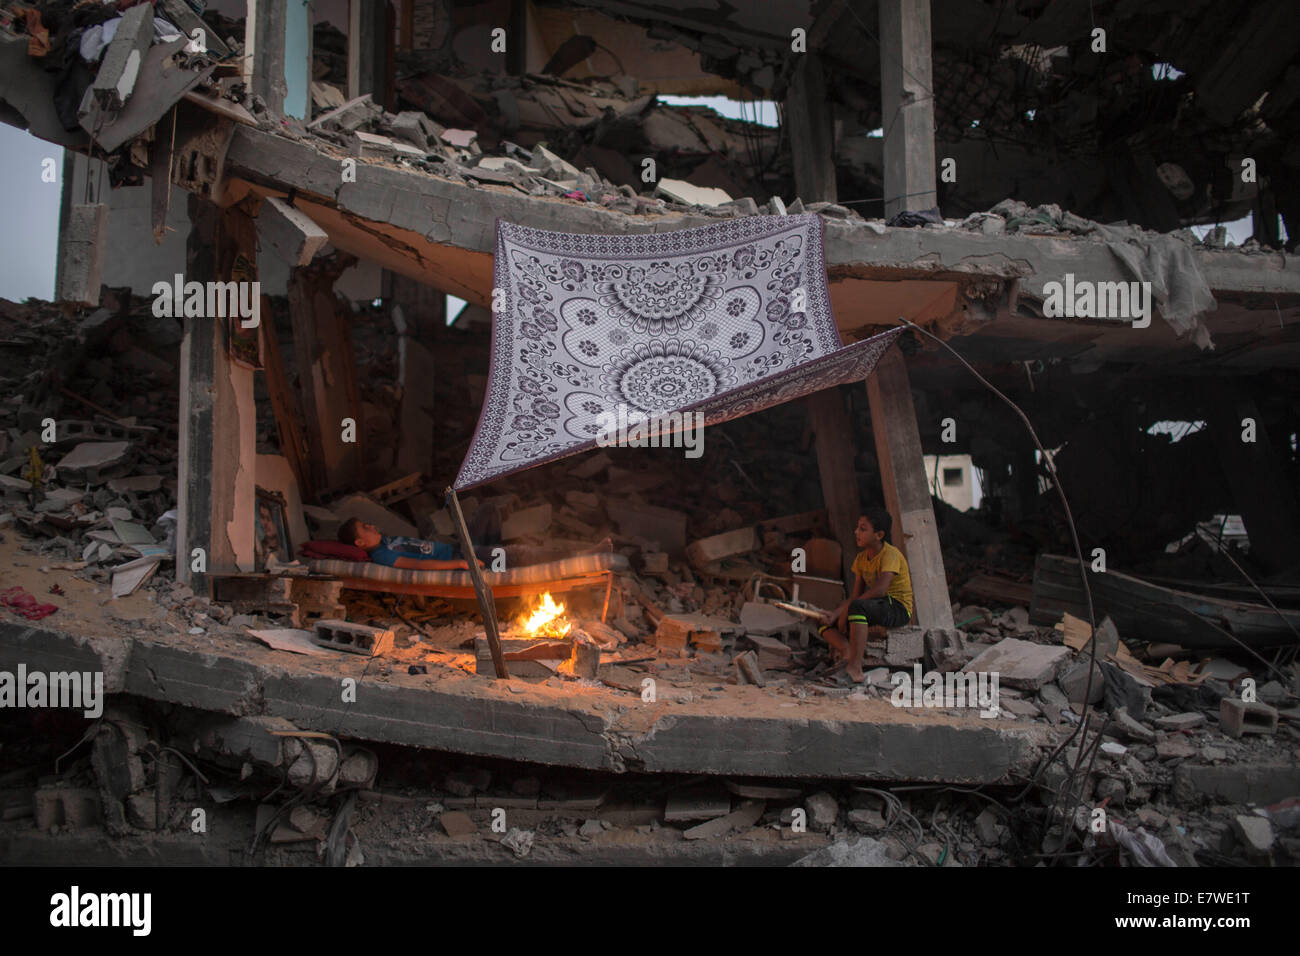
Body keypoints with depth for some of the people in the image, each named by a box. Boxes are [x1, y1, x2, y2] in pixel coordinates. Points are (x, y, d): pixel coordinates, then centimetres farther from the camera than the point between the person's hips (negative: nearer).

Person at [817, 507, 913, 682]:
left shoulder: (890, 554, -15)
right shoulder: (861, 558, 10)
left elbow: (879, 590, -30)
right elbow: (855, 595, 9)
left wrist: (846, 610, -25)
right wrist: (835, 613, -9)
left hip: (898, 609, -9)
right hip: (876, 607, 9)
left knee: (857, 607, -38)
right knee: (825, 624, -1)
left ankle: (855, 667, -39)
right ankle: (847, 652, -28)